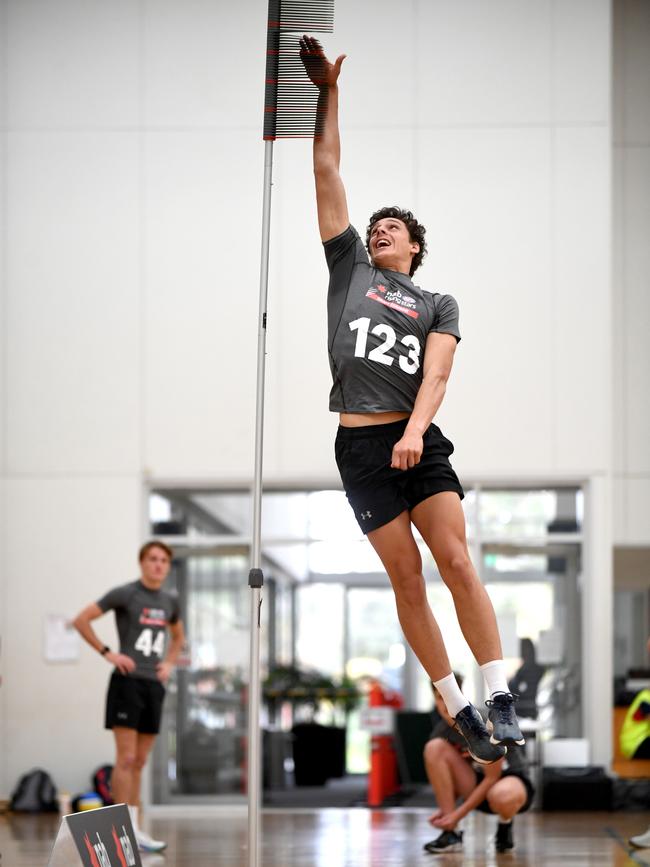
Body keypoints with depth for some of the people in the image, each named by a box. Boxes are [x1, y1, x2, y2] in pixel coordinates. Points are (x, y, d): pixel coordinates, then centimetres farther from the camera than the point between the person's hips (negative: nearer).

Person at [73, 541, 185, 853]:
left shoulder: (169, 601, 13)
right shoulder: (125, 594, -5)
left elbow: (178, 636, 32)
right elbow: (81, 619, -7)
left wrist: (169, 663, 14)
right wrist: (107, 653, -11)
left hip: (154, 685, 6)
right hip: (128, 681, -6)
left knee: (139, 763, 8)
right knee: (126, 758, -10)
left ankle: (134, 831, 11)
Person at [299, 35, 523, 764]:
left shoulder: (439, 305, 14)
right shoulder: (349, 268, 15)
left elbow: (437, 374, -3)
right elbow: (326, 172, 13)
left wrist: (414, 431, -21)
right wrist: (328, 91, 10)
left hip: (420, 441, 0)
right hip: (360, 445, 0)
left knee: (456, 561, -13)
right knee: (406, 579, -2)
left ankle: (501, 701, -13)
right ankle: (458, 710, 3)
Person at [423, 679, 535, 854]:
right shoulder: (441, 732, -7)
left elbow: (492, 777, -22)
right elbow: (452, 780, 4)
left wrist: (458, 814, -24)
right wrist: (444, 809, -16)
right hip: (477, 783, 5)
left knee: (501, 797, -45)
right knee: (434, 748, -19)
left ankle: (505, 825, -2)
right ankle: (451, 833, -16)